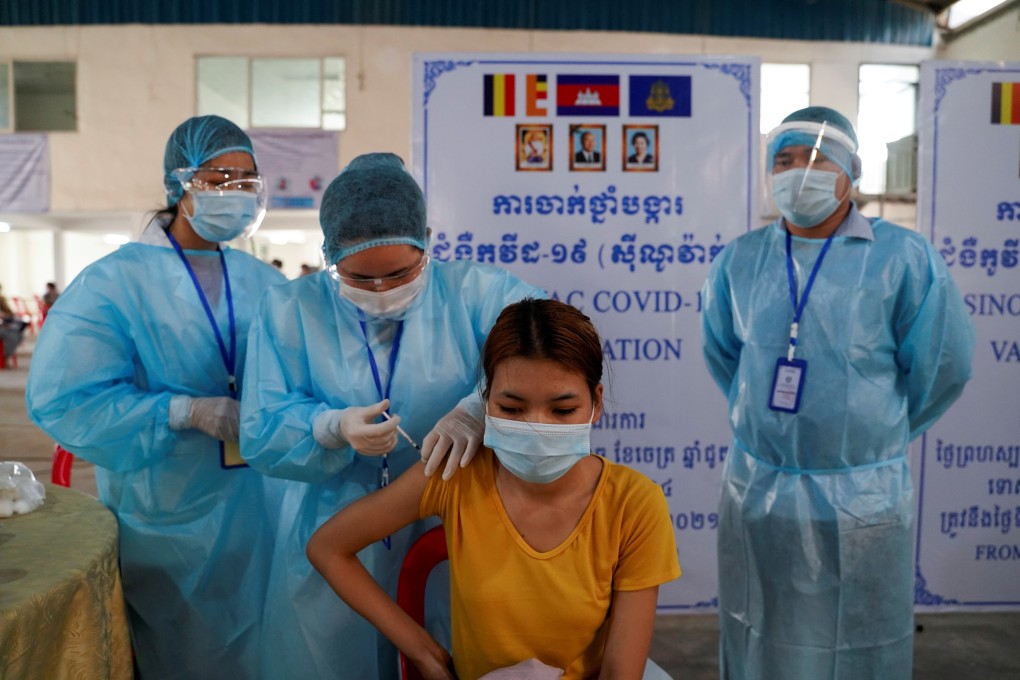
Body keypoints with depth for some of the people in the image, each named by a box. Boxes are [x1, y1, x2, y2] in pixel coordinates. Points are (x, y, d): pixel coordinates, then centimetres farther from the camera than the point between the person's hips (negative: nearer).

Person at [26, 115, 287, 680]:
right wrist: (185, 411, -23)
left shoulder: (262, 282, 3)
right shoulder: (113, 283, -11)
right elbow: (61, 399, -18)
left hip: (257, 511, 4)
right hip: (166, 519, -4)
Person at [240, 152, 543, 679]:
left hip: (452, 542, 0)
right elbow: (260, 436, -6)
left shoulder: (473, 292, -5)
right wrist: (334, 429, -27)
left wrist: (482, 407, -35)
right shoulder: (288, 310, -2)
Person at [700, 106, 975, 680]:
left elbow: (943, 366, -1)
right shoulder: (739, 261, 2)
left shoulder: (904, 258, -7)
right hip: (756, 489, 3)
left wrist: (874, 433, 8)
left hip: (862, 499, -2)